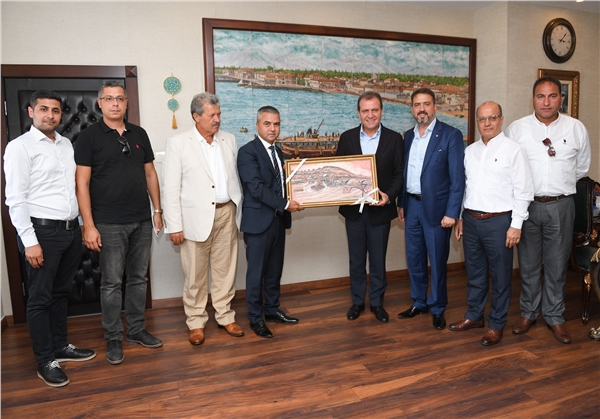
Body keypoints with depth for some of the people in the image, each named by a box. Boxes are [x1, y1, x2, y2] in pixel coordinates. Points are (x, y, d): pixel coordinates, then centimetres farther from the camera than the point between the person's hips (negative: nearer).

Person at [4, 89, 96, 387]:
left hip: (71, 229, 6)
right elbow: (15, 198, -12)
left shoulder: (66, 144, 12)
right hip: (43, 231, -6)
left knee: (62, 292, 17)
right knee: (40, 298, 6)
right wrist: (29, 241, -16)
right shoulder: (20, 146, -7)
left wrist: (82, 224, 10)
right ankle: (45, 362, 18)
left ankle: (60, 347, 33)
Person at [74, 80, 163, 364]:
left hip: (142, 220, 4)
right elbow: (82, 183, -7)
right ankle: (113, 339, 19)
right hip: (109, 224, -4)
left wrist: (157, 209, 9)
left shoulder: (139, 134, 9)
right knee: (111, 282, 4)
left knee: (138, 278, 12)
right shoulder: (89, 137, -3)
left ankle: (136, 330, 27)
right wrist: (88, 225, -12)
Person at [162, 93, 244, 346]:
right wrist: (174, 226, -9)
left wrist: (239, 210, 9)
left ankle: (225, 316, 28)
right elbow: (170, 188, -7)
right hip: (196, 217, -3)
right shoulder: (178, 144, -5)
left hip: (227, 214, 4)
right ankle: (196, 322, 24)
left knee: (225, 270, 13)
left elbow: (235, 176, 11)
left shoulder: (229, 140, 8)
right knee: (195, 274, 7)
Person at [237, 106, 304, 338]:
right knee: (257, 271, 3)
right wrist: (285, 204, -18)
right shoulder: (247, 152, -10)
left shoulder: (278, 152, 15)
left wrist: (294, 201, -1)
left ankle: (272, 309, 31)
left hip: (278, 219, 7)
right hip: (258, 221, -7)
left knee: (275, 270, 16)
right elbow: (256, 188, -19)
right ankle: (255, 318, 17)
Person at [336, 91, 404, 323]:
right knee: (356, 260, 13)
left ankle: (377, 302, 28)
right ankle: (357, 301, 30)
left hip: (380, 210, -1)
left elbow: (399, 174, -2)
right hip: (353, 209, 1)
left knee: (378, 260, 11)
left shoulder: (394, 139, -2)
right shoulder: (347, 137, 1)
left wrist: (389, 195, -19)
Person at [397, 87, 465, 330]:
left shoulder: (451, 135, -7)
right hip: (412, 206, 5)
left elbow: (457, 178, -11)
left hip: (436, 207, -5)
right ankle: (419, 303, 30)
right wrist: (401, 203, 12)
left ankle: (438, 308, 23)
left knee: (437, 260, 6)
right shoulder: (408, 136, 10)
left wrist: (451, 212, -16)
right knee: (414, 258, 13)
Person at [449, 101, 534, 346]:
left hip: (498, 221, -5)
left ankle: (496, 324, 22)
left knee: (500, 276, 7)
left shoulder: (513, 150, -7)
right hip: (471, 220, 5)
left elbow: (523, 191, -9)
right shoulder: (469, 151, 9)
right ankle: (474, 316, 31)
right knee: (474, 273, 16)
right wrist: (459, 218, 12)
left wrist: (516, 225, -12)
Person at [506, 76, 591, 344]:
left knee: (557, 265, 9)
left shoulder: (577, 129, 2)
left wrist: (560, 185, 14)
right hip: (527, 205, 0)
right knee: (528, 264, 10)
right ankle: (528, 313, 26)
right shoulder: (516, 128, -1)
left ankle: (554, 317, 25)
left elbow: (582, 167, 14)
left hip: (560, 206, 1)